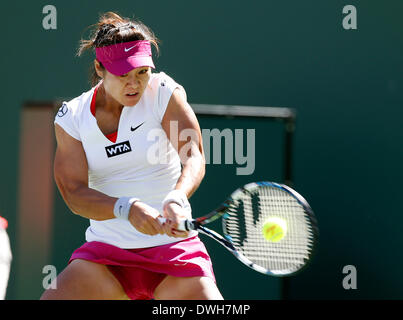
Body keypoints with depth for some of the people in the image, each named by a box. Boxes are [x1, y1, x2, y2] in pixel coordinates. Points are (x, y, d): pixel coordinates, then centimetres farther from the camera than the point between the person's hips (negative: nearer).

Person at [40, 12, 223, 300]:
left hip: (174, 250, -2)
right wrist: (127, 208, -30)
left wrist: (177, 198, -40)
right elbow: (74, 193, -10)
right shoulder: (71, 117, 0)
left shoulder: (163, 91, -4)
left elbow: (194, 157, -17)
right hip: (104, 254, 2)